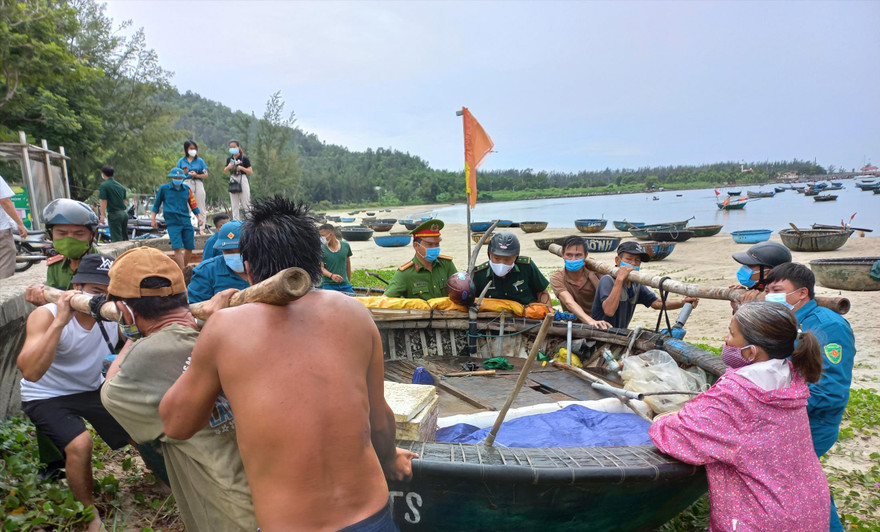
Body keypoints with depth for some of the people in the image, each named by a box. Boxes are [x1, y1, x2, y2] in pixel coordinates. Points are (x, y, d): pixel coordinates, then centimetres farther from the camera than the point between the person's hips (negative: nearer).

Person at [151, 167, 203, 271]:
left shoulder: (187, 189, 10)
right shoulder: (164, 188, 5)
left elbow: (194, 205, 14)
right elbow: (156, 204, 13)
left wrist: (199, 216, 0)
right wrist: (153, 219, 11)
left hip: (186, 221, 3)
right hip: (173, 223, -3)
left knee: (189, 248, 2)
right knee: (178, 248, -13)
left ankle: (183, 269, 21)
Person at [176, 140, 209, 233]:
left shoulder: (200, 161, 7)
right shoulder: (182, 161, 9)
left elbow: (206, 174, 4)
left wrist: (196, 175, -11)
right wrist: (183, 173, -10)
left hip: (198, 183, 0)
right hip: (186, 184, 0)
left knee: (201, 207, 1)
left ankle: (201, 229, 6)